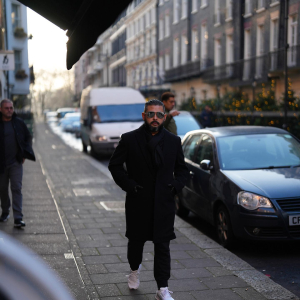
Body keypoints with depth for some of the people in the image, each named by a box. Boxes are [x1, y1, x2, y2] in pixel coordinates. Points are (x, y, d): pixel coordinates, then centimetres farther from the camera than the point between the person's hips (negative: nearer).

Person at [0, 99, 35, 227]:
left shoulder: (19, 123, 3)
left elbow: (28, 138, 15)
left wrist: (24, 154, 5)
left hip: (16, 162, 0)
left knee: (17, 189, -6)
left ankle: (18, 218, -9)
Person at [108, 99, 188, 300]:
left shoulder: (173, 141, 3)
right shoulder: (129, 139, -3)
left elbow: (182, 169, 13)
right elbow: (115, 165, 1)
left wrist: (177, 184, -6)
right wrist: (128, 184, -11)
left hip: (164, 203, 0)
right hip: (138, 202, 0)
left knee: (163, 246, 0)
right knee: (136, 240, 16)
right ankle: (135, 270, 46)